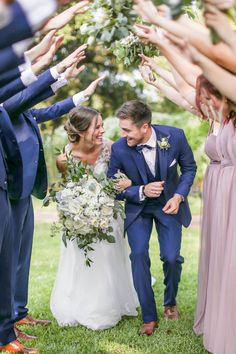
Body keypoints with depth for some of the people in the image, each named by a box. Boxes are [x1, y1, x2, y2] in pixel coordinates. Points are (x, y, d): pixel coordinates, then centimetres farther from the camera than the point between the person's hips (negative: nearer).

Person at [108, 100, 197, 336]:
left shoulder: (175, 136, -21)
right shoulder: (119, 149, -23)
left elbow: (189, 168, -3)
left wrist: (178, 196, -16)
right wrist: (142, 191, -26)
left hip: (168, 204, 0)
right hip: (137, 207, 0)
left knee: (171, 257, -8)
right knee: (139, 255, -14)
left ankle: (170, 302, 25)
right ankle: (149, 317, 2)